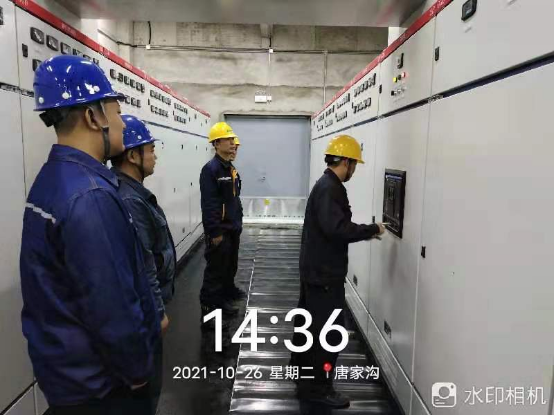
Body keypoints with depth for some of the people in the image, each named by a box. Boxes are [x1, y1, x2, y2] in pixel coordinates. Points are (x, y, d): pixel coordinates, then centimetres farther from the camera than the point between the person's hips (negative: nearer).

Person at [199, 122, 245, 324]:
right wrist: (215, 231, -23)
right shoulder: (211, 169, -17)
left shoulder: (231, 168, 12)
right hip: (220, 229, -9)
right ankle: (210, 305, 10)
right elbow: (208, 204, -22)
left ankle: (228, 290, 41)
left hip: (233, 227, 9)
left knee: (231, 263, 22)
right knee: (216, 267, -2)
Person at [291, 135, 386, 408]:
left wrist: (365, 232, 10)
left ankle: (301, 362, 43)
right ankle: (316, 386, 11)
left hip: (316, 268, 11)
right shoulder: (329, 189, -20)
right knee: (330, 329, -1)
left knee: (309, 318, 24)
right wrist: (372, 229, -19)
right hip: (325, 272, -11)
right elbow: (337, 229, -30)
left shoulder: (325, 185, 12)